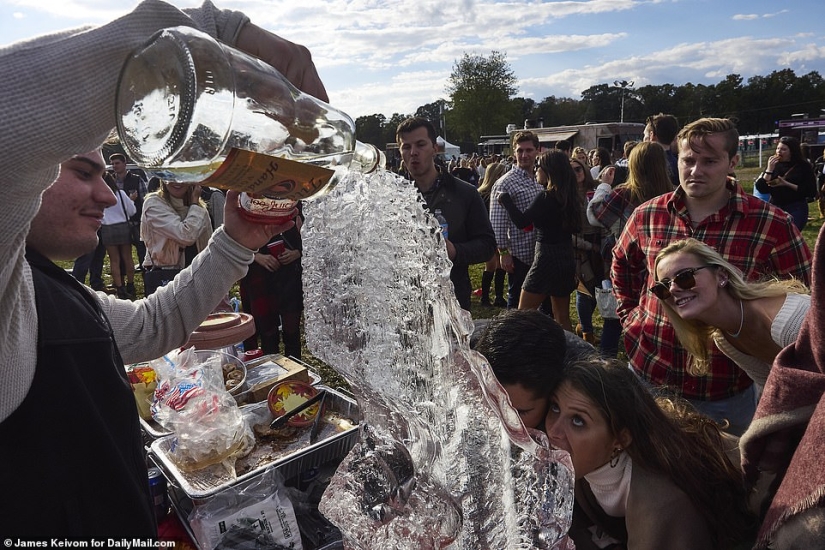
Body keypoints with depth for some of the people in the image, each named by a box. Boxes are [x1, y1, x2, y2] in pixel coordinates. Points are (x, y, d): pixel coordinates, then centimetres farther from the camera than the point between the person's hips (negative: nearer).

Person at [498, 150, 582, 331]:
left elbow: (521, 221, -20)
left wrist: (505, 199, -9)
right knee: (562, 318, 16)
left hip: (547, 258, -8)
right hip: (566, 259, 8)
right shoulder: (569, 196, 7)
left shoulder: (545, 197, -16)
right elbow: (576, 227, 14)